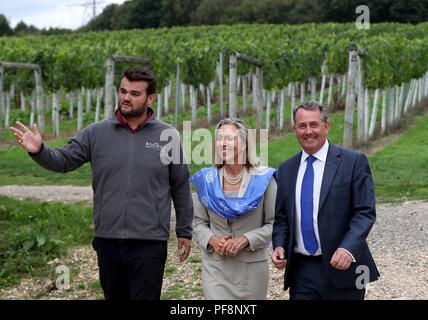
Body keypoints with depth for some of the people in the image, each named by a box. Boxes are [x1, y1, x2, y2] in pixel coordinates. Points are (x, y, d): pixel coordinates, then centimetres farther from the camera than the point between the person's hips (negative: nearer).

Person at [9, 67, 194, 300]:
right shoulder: (96, 133, 5)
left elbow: (181, 187, 7)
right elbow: (63, 160, 3)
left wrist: (184, 232, 9)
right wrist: (39, 150, -18)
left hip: (149, 245, -2)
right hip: (108, 242, 3)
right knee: (114, 297, 16)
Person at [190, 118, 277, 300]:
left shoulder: (263, 179, -4)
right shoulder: (207, 179, 4)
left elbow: (274, 223, -2)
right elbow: (199, 222, 10)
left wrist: (246, 239, -15)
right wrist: (212, 240, -10)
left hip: (252, 266, -1)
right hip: (215, 266, 1)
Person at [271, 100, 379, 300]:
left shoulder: (354, 162, -4)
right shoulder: (286, 169, 11)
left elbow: (366, 213, -8)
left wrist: (348, 248, -23)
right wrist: (279, 245, -4)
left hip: (340, 268, -3)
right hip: (301, 272, 3)